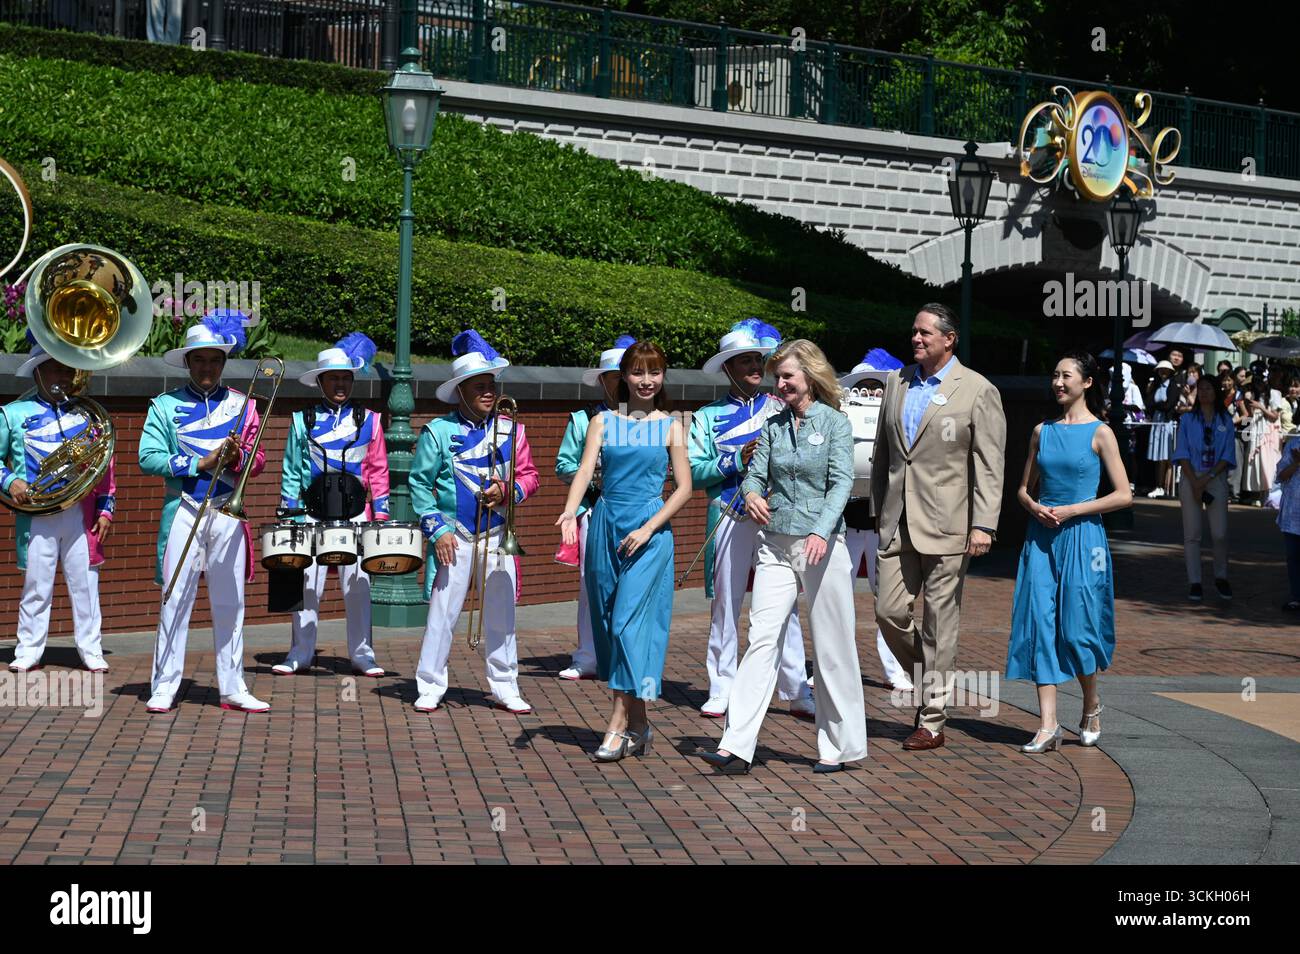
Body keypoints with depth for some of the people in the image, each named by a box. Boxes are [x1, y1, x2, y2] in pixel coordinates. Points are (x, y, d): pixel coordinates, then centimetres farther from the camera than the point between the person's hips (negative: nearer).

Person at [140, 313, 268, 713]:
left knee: (230, 602, 5)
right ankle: (164, 687, 3)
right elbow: (148, 458, -8)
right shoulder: (167, 405, 3)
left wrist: (238, 457, -14)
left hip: (228, 512, 2)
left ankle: (233, 688, 10)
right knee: (176, 598, -2)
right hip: (184, 512, -2)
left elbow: (257, 461, 8)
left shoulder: (241, 405, 11)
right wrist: (202, 463, -14)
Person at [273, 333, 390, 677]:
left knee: (357, 586, 1)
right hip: (312, 513, 0)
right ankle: (300, 654, 10)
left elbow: (378, 471, 9)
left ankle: (361, 654, 9)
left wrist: (381, 513, 3)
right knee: (307, 583, 1)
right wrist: (288, 514, 4)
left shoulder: (368, 421, 9)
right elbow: (290, 471, 10)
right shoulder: (302, 421, 9)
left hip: (355, 514, 0)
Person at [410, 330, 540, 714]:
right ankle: (430, 688, 9)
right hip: (454, 535, -3)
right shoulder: (438, 431, -3)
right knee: (442, 613, -1)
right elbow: (420, 482, -2)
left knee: (501, 614, 8)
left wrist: (508, 491, -13)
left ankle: (505, 688, 17)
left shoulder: (511, 430, 5)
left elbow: (529, 476, 8)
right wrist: (437, 529, -8)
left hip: (497, 535, 3)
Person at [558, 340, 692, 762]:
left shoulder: (670, 426, 5)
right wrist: (569, 511, -22)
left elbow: (683, 488, 2)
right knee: (608, 623, 5)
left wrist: (648, 528, -10)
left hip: (650, 530, -3)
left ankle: (618, 726, -11)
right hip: (606, 524, 3)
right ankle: (639, 724, 15)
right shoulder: (603, 422, 9)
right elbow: (585, 470, -3)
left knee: (631, 621, -12)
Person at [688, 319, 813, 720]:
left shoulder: (782, 409, 11)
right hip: (730, 519, 0)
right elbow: (694, 472, -1)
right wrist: (737, 461, -13)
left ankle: (797, 692, 4)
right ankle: (721, 691, 12)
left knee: (784, 605, 0)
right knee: (725, 604, 4)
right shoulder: (708, 417, 7)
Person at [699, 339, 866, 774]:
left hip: (822, 544, -3)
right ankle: (736, 746, -9)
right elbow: (757, 472, 8)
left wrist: (822, 532, -25)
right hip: (775, 543, 4)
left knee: (832, 647, 4)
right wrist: (752, 494, -16)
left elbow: (842, 481, -11)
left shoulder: (836, 423, -2)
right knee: (762, 640, -4)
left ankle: (839, 746, 15)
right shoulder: (773, 425, 11)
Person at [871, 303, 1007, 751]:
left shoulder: (978, 391, -4)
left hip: (946, 525, -5)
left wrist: (983, 525, -15)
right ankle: (933, 681, 26)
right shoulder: (897, 382, 12)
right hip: (897, 523, 5)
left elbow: (989, 465, -7)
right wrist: (878, 509, 16)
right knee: (890, 612, 1)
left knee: (940, 624, 0)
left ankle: (932, 721, 8)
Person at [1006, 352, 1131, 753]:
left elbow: (1123, 495, -5)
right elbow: (1024, 488, 18)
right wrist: (1034, 506, -4)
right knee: (1040, 624, -3)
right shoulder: (1043, 431, 11)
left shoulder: (1100, 433, -2)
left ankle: (1092, 706, 23)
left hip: (1081, 537, -4)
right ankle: (1048, 725, -2)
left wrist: (1071, 510, -11)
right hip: (1041, 537, 4)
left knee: (1077, 628, -4)